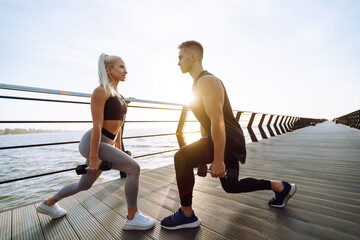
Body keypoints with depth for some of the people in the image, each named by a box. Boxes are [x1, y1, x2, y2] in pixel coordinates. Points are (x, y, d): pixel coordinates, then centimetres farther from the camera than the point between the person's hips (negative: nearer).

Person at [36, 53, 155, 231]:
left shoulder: (118, 95, 13)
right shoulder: (100, 91, -13)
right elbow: (97, 126, -19)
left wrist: (118, 149, 18)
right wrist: (93, 158, -19)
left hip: (106, 143, 10)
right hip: (93, 143, -10)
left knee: (85, 185, 24)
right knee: (134, 168, -18)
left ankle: (48, 204, 48)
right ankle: (132, 218, -3)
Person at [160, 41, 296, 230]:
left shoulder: (207, 81, -17)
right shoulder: (198, 84, 16)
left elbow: (217, 121, -26)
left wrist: (218, 160, -25)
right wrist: (203, 152, 23)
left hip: (228, 141, -11)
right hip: (219, 140, 11)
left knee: (182, 158, -22)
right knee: (231, 186, 23)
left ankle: (186, 215, -3)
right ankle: (282, 187, 40)